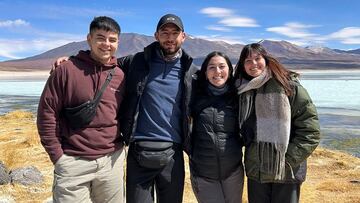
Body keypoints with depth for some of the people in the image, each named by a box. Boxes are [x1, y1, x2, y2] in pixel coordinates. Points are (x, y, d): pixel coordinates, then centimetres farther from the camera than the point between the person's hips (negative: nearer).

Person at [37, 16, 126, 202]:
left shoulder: (120, 76, 3)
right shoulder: (67, 70, -7)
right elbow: (47, 112, -5)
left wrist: (119, 146, 7)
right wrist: (57, 155, -6)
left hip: (112, 161, 3)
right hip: (73, 162, -3)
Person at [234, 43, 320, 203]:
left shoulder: (288, 86, -10)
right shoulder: (242, 90, 4)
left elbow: (310, 130, -11)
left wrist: (288, 160, -13)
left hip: (286, 172, -4)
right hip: (254, 170, 4)